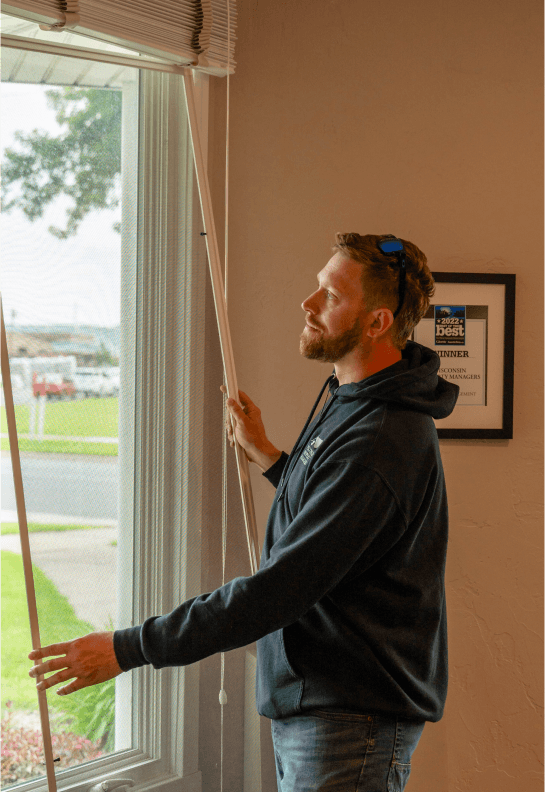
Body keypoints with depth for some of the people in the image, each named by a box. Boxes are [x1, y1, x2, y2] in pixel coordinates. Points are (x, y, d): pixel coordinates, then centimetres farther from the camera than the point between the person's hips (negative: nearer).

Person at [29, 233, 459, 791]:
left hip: (350, 724, -10)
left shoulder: (380, 442, -25)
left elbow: (280, 589, -28)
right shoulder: (351, 401, 10)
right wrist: (267, 456, 22)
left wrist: (127, 649, -25)